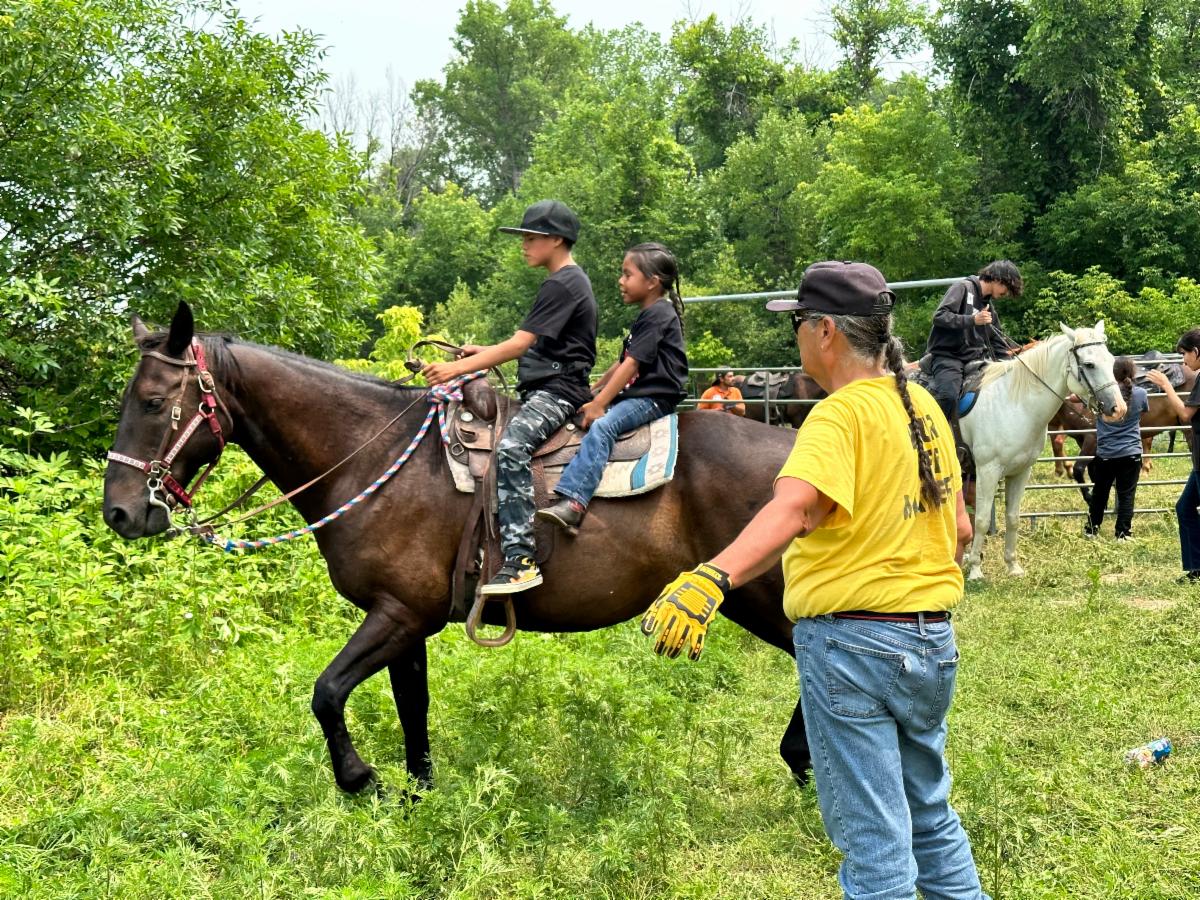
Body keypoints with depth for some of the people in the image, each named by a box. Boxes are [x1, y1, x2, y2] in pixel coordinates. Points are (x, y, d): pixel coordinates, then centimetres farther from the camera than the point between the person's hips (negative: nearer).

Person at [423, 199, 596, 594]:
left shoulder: (563, 284, -12)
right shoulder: (566, 282, 21)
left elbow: (520, 344, -19)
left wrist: (458, 368, -20)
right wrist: (483, 353, 14)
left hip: (558, 390, -12)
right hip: (545, 388, 12)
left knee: (509, 447, -33)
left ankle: (520, 560, -38)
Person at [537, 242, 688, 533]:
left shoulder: (658, 315, -11)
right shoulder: (647, 316, 20)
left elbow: (631, 364, -18)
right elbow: (624, 363, 24)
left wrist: (599, 404, -19)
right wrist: (593, 392, 17)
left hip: (654, 398, -11)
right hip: (634, 394, 11)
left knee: (602, 425, -31)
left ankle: (573, 503, -42)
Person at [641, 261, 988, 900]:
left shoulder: (841, 415, -18)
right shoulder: (922, 406, 7)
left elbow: (791, 511, -38)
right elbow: (959, 529, 16)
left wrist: (712, 577, -53)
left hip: (852, 643, -8)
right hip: (932, 642, 8)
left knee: (874, 848, 3)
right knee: (931, 815, 24)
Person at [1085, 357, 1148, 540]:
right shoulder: (1140, 394, -6)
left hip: (1105, 454, 1)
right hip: (1131, 454, 0)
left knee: (1099, 493, 16)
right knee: (1126, 495, 5)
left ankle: (1092, 529, 26)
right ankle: (1123, 533, 4)